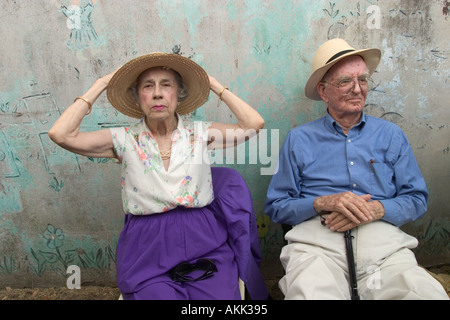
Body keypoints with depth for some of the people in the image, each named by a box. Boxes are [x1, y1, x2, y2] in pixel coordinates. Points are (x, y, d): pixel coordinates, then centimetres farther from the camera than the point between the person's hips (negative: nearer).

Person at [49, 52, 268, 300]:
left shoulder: (199, 133, 3)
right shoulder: (125, 140, 1)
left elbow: (254, 124, -9)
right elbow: (60, 134, -9)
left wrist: (213, 84, 0)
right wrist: (101, 84, -1)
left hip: (204, 245, 1)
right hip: (148, 251, 0)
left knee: (220, 295, -18)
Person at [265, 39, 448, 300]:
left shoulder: (391, 135, 16)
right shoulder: (299, 139, 10)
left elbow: (417, 199, 12)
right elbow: (276, 206, 7)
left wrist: (376, 209, -8)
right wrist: (323, 203, -11)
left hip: (382, 239, 3)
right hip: (316, 237, -2)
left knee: (426, 292, -26)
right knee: (310, 292, -33)